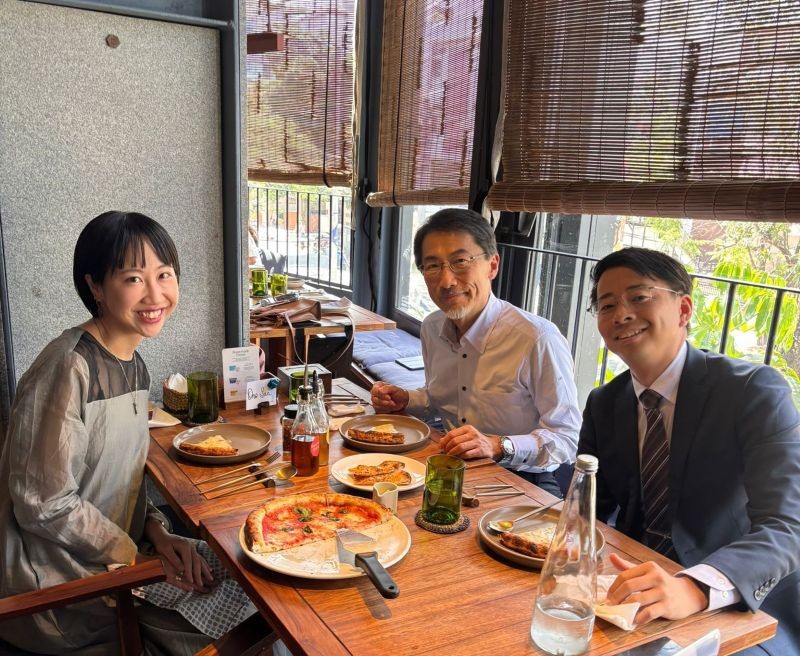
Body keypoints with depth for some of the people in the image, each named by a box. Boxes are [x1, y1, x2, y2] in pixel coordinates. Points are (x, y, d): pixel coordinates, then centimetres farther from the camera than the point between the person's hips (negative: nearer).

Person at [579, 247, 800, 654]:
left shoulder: (756, 391, -14)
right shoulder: (602, 406, 2)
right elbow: (588, 511, 5)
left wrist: (695, 588, -42)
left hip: (743, 609, -4)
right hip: (635, 595, 4)